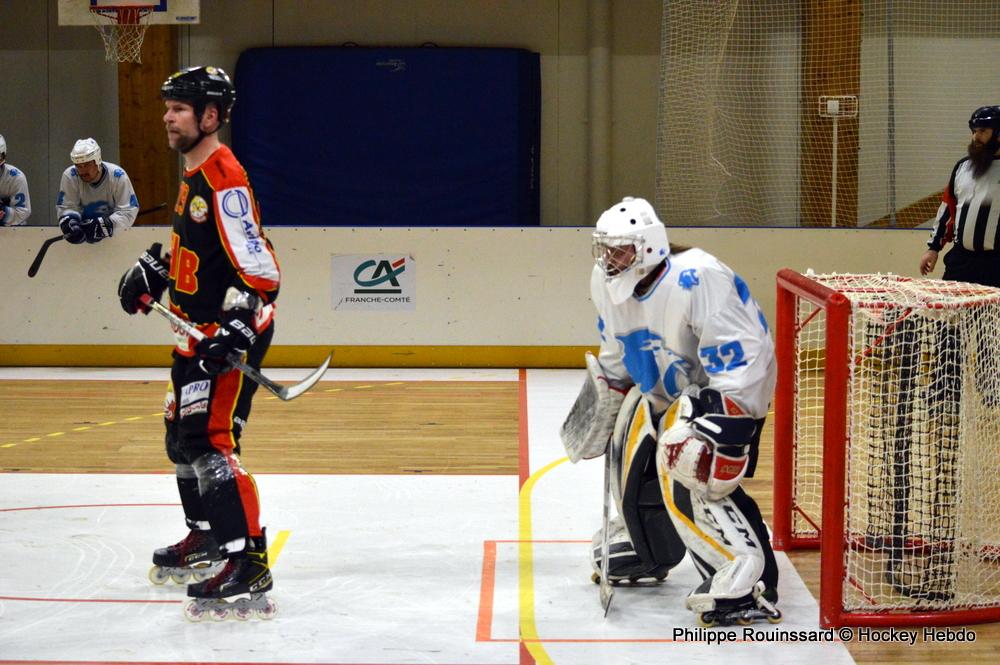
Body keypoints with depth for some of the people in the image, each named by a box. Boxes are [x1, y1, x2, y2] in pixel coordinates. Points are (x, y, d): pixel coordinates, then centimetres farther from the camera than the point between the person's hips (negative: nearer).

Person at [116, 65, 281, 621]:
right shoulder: (194, 172, 11)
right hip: (199, 330, 11)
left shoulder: (225, 179, -21)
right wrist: (153, 267, 24)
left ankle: (249, 565, -17)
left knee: (210, 441, -17)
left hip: (232, 333, -11)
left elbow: (260, 267, -26)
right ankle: (206, 537, 37)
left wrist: (237, 327, -34)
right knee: (181, 434, 20)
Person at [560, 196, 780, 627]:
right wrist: (603, 402, 18)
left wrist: (721, 420, -38)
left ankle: (747, 581, -26)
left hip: (731, 389, -9)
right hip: (665, 389, 9)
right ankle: (645, 550, 41)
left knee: (687, 471, -25)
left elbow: (740, 356, -34)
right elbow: (617, 356, 14)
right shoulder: (607, 284, -5)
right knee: (634, 461, 15)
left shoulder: (696, 279, -32)